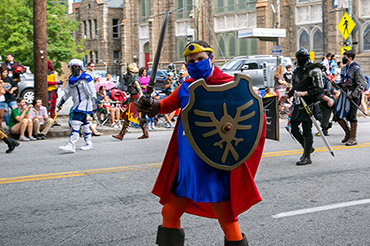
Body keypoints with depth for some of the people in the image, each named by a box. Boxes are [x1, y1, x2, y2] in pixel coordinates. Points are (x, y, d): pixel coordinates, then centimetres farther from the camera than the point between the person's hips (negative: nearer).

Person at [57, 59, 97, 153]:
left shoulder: (85, 78, -11)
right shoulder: (71, 79, 15)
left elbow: (92, 93, -13)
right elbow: (67, 92, 25)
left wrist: (94, 104, -18)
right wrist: (61, 102, 26)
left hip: (84, 104, -9)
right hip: (77, 104, 9)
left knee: (75, 124, -16)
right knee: (84, 124, 14)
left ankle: (71, 146, -20)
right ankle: (88, 143, 24)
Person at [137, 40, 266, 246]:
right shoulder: (185, 88, 8)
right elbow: (167, 105, 24)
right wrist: (152, 106, 3)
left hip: (216, 166, -5)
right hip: (186, 166, 6)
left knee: (227, 220, 1)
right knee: (169, 213, 14)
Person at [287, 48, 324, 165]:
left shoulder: (314, 70, -9)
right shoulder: (297, 71, 14)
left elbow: (320, 89, -15)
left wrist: (305, 93, -23)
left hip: (309, 104, -8)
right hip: (298, 105, 8)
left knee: (307, 130, -6)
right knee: (294, 128, 7)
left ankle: (307, 157, 3)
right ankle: (308, 148, 27)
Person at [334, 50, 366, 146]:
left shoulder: (357, 69, -11)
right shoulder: (343, 68, 14)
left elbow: (361, 85, -14)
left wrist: (353, 95, -22)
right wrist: (337, 85, 3)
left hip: (353, 95, -8)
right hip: (344, 94, 8)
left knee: (351, 117, -2)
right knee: (338, 116, 6)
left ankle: (353, 138, 8)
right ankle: (348, 132, 27)